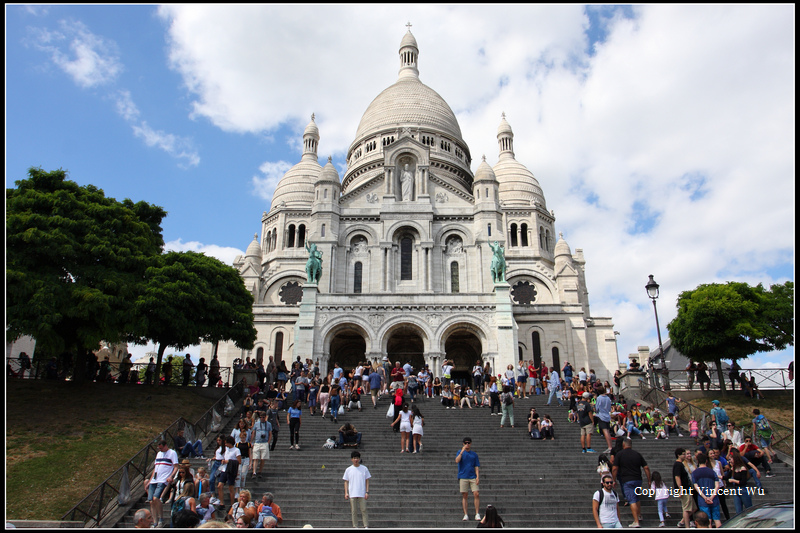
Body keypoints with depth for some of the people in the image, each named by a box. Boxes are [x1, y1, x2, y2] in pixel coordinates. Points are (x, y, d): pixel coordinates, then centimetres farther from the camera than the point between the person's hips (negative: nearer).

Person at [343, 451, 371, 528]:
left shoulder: (364, 469, 3)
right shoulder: (348, 470, 5)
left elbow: (367, 481, 5)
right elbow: (346, 482, 8)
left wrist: (367, 492, -3)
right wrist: (346, 493, 0)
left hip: (362, 494, -1)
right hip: (352, 494, 1)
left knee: (364, 510, -3)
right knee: (354, 511, 4)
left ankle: (366, 526, 4)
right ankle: (355, 527, 14)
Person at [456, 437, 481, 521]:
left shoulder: (474, 454, 12)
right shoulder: (460, 452, 6)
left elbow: (477, 467, 10)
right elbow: (457, 461, -11)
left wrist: (478, 477, -3)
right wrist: (462, 451, -17)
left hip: (473, 477, 1)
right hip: (463, 477, -1)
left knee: (476, 494, -8)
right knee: (464, 495, 0)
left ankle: (477, 514, -1)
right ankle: (465, 515, 5)